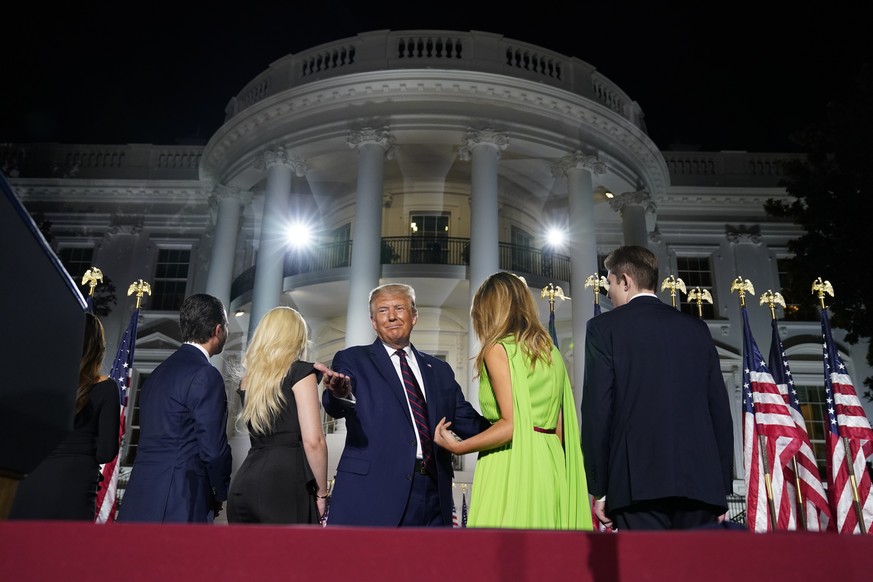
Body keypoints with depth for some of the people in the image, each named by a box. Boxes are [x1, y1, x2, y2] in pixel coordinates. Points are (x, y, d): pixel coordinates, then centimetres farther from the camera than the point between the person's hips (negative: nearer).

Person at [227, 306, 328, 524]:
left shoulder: (248, 379, 16)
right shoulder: (300, 371, -4)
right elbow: (313, 440, -11)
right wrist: (321, 492, 0)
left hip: (244, 484, 7)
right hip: (284, 484, -7)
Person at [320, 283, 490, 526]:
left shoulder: (440, 370, 18)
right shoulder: (352, 360, 4)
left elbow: (467, 421, 15)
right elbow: (335, 408, -12)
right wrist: (341, 394, -36)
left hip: (433, 496, 4)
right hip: (372, 495, -4)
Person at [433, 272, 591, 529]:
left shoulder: (497, 349, -5)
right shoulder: (551, 351, 15)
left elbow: (511, 424, -15)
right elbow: (561, 427, 13)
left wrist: (457, 447, -7)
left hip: (511, 466, -7)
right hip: (549, 464, 7)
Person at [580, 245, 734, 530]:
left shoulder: (604, 327, 2)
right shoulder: (696, 327, 15)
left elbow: (597, 409, -5)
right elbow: (720, 408, 13)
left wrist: (599, 489, 0)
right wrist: (722, 485, 17)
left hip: (639, 480, -4)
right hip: (700, 480, 4)